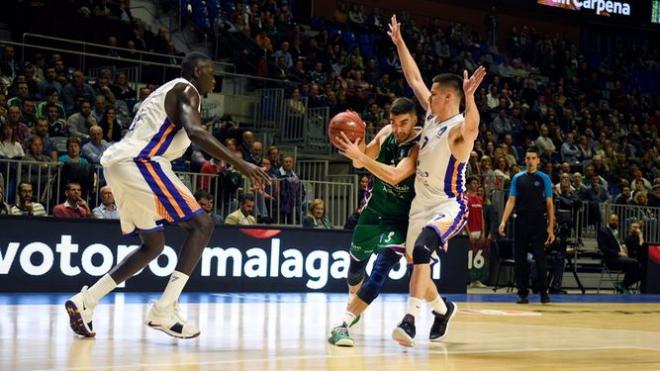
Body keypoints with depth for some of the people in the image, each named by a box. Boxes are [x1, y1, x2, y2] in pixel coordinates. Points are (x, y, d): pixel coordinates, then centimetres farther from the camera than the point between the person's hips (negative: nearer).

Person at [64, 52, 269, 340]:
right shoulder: (186, 90, 0)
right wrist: (240, 164, -24)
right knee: (201, 226, -5)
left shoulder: (165, 92, 29)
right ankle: (164, 311, -15)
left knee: (153, 245, 20)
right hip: (140, 162, -10)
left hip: (116, 164, 10)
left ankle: (85, 301, 10)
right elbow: (195, 132, -20)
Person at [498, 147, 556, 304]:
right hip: (521, 222, 2)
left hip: (538, 222, -2)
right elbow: (511, 201, 6)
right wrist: (503, 221, -6)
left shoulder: (544, 178, 4)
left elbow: (549, 204, 2)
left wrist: (550, 227, -5)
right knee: (520, 259, 3)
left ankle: (543, 292, 3)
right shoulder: (517, 178, 9)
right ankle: (522, 293, 9)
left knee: (540, 258, -6)